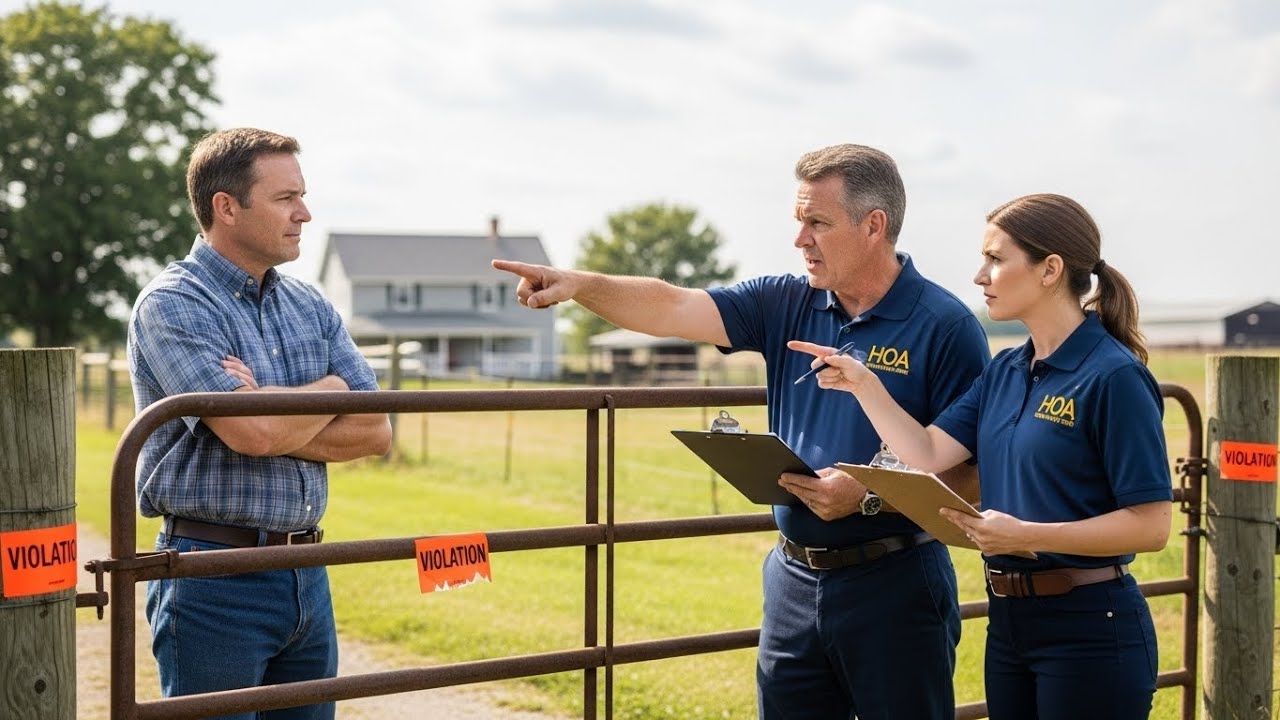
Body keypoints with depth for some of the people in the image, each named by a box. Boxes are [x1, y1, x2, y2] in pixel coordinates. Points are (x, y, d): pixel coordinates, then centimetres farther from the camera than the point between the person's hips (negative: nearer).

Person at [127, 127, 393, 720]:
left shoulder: (310, 307, 11)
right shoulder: (172, 304, -9)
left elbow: (375, 431, 3)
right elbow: (252, 432, -22)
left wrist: (276, 421, -12)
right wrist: (330, 388, -3)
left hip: (306, 575, 6)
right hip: (216, 579, -6)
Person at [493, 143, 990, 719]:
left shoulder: (945, 327, -11)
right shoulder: (787, 306, 5)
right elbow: (672, 309, -5)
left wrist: (869, 496, -23)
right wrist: (578, 285, -20)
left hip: (892, 585, -5)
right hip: (793, 580, 5)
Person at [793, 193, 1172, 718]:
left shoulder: (1114, 377, -15)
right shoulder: (1004, 372, 10)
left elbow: (1150, 525, -18)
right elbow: (928, 455, 3)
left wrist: (1026, 535, -25)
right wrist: (862, 384, -2)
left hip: (1089, 633, -8)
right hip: (1009, 621, 8)